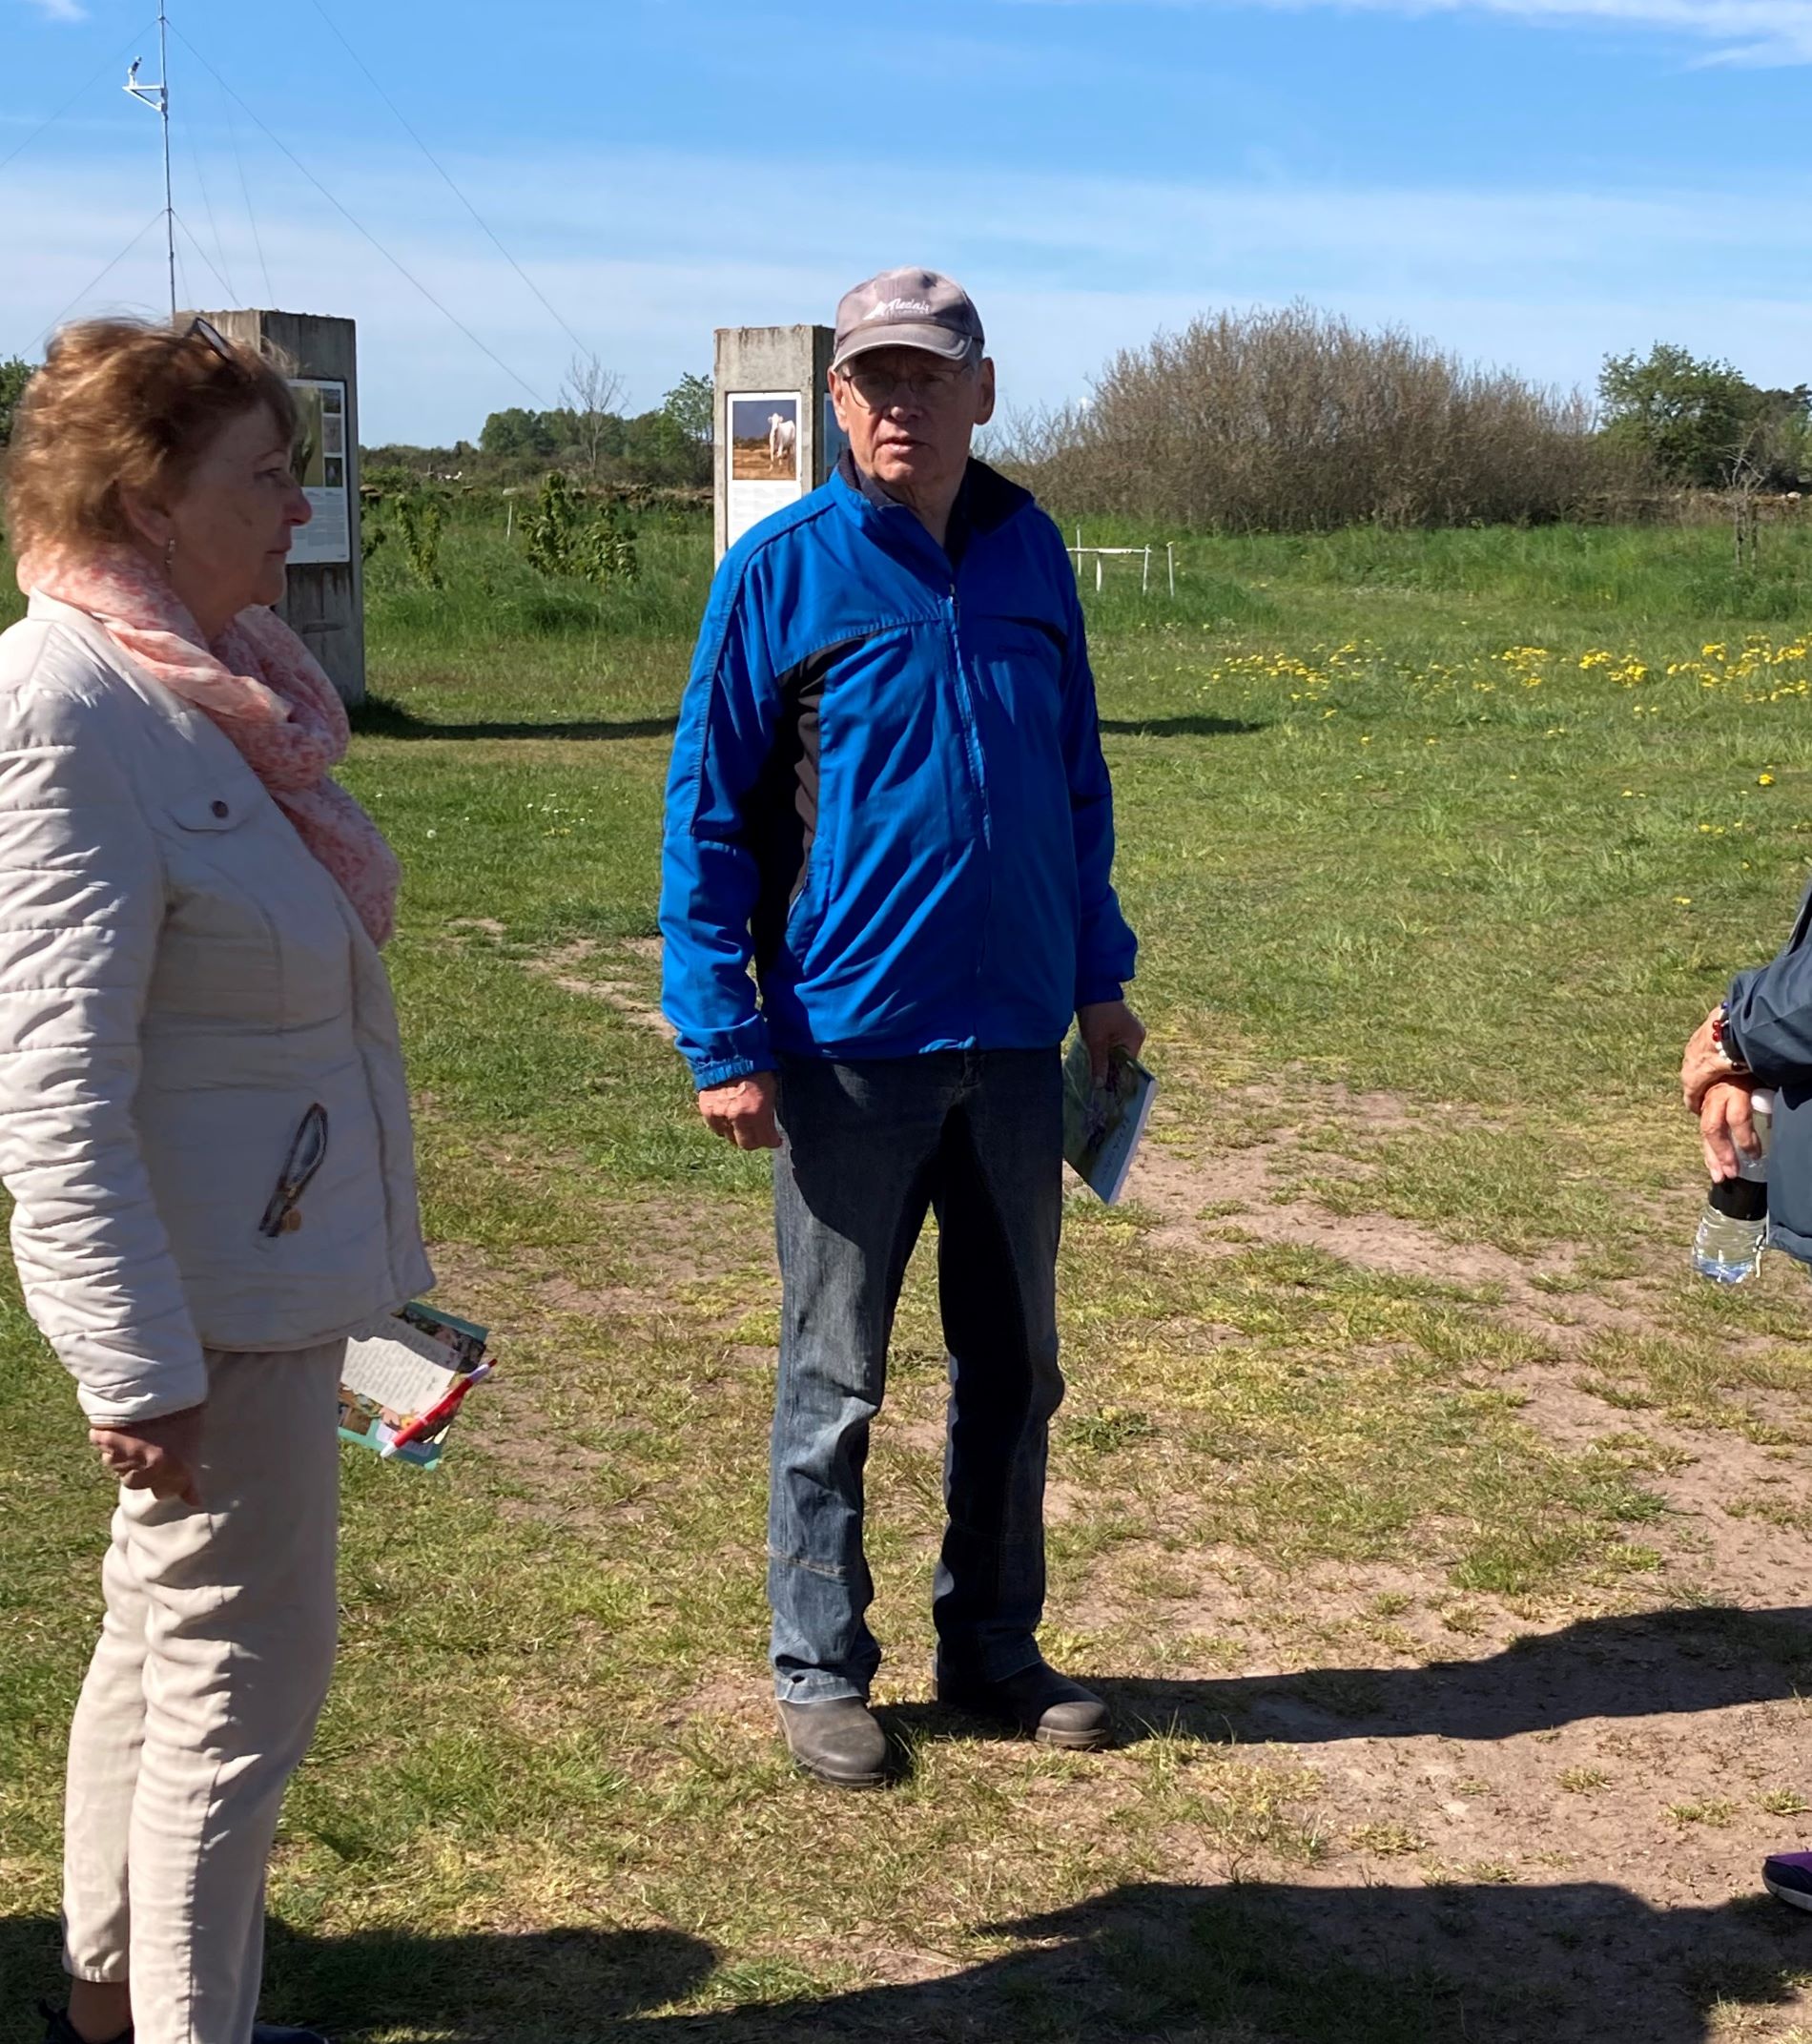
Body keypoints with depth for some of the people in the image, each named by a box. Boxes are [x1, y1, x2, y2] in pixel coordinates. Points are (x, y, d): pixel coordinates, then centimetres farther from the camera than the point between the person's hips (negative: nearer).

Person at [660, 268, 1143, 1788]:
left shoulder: (1029, 552, 5)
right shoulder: (784, 568, -7)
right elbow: (707, 809, -6)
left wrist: (1098, 975, 14)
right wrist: (723, 1039, -10)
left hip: (1015, 1039, 4)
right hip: (851, 1046, -4)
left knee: (1015, 1367, 14)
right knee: (835, 1379, 8)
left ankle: (994, 1647, 30)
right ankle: (822, 1672, 23)